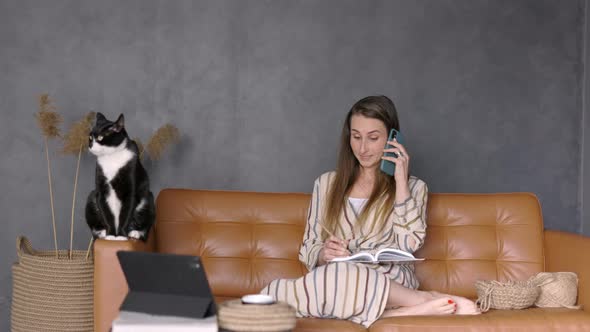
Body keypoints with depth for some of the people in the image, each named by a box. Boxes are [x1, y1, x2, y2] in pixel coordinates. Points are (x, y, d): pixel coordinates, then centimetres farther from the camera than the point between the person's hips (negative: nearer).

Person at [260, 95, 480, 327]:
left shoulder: (413, 187, 14)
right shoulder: (327, 183, 19)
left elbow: (409, 243, -4)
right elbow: (308, 250, 16)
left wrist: (401, 180, -2)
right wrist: (324, 254, -8)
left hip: (390, 282, -4)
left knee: (340, 277, -38)